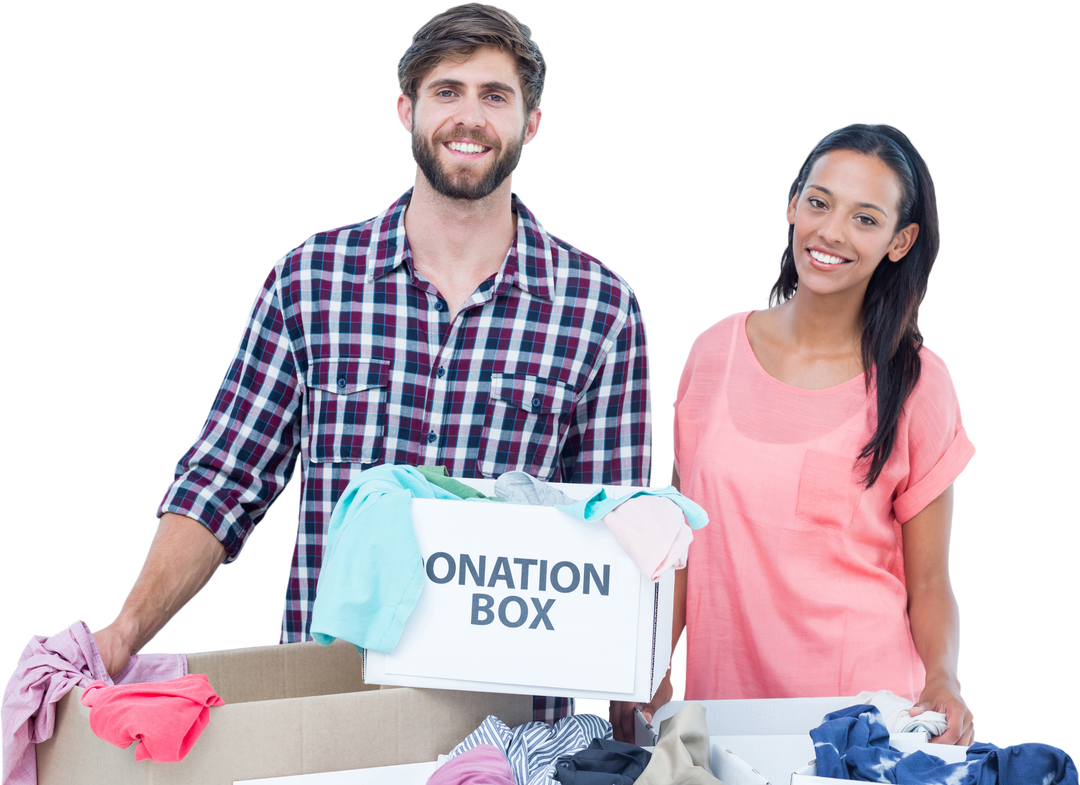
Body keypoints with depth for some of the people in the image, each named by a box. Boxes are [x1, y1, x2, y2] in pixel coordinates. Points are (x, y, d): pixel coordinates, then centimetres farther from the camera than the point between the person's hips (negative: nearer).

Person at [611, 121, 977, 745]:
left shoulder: (919, 382, -3)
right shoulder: (715, 349, 2)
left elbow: (929, 581, -1)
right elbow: (680, 538, 7)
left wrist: (943, 682, -18)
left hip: (865, 706, -2)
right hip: (716, 701, 2)